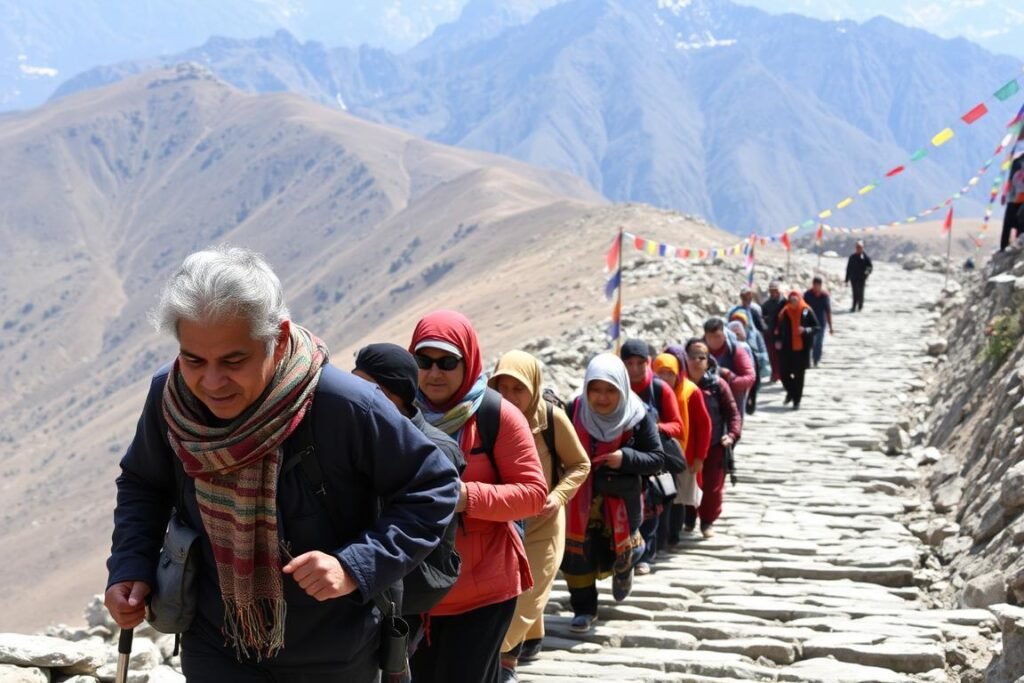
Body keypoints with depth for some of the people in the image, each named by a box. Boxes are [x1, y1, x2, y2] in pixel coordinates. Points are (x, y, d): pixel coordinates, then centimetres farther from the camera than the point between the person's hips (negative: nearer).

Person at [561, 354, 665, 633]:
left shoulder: (638, 417, -13)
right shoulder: (574, 411, -11)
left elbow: (658, 459, -9)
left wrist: (626, 458, -24)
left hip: (621, 501, 0)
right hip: (581, 500, 0)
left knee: (615, 555, 14)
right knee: (578, 555, 0)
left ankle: (623, 568, 51)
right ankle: (584, 609, 19)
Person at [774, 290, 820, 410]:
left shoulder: (807, 311, -5)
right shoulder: (785, 312, 2)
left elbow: (816, 327, -1)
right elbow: (779, 328, 10)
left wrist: (806, 330, -18)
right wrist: (777, 340, -3)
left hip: (802, 348, -2)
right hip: (787, 348, 2)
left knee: (799, 375, 4)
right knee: (784, 373, 0)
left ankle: (796, 400, 16)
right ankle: (791, 392, 30)